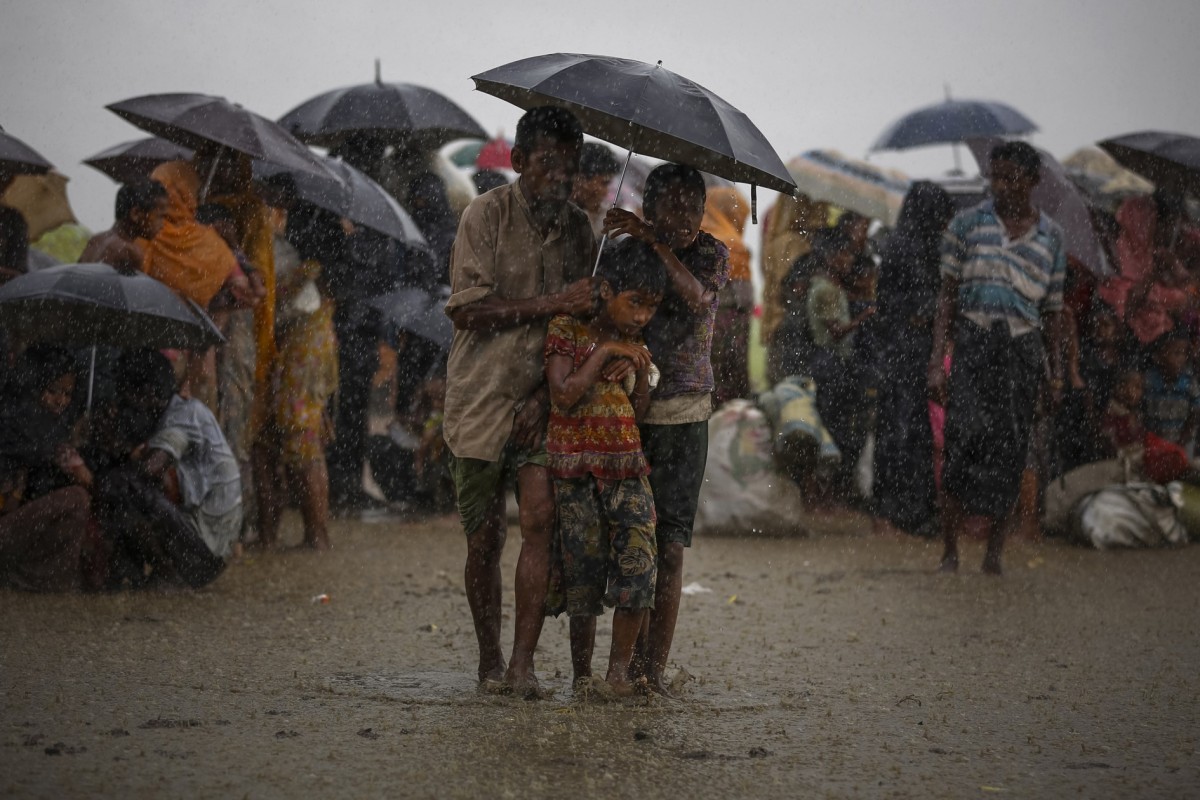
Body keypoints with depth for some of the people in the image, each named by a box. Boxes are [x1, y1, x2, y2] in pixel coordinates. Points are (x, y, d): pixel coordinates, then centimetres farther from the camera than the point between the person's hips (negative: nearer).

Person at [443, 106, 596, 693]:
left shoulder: (578, 228, 6)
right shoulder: (488, 215, -6)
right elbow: (466, 309, -13)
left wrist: (547, 394, -7)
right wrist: (551, 304, -19)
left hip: (542, 401, 2)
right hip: (482, 397, -2)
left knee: (540, 518, -15)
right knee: (484, 538, 3)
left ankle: (522, 662, -12)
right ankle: (488, 658, 21)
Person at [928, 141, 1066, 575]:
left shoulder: (1050, 236, 10)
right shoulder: (967, 224, 5)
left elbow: (1051, 310, 16)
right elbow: (948, 296, 3)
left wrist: (1056, 369, 10)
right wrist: (937, 360, -5)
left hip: (1022, 349, 2)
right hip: (974, 342, -2)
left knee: (1008, 450, -1)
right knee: (965, 435, -16)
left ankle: (993, 548, 8)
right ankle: (950, 550, -14)